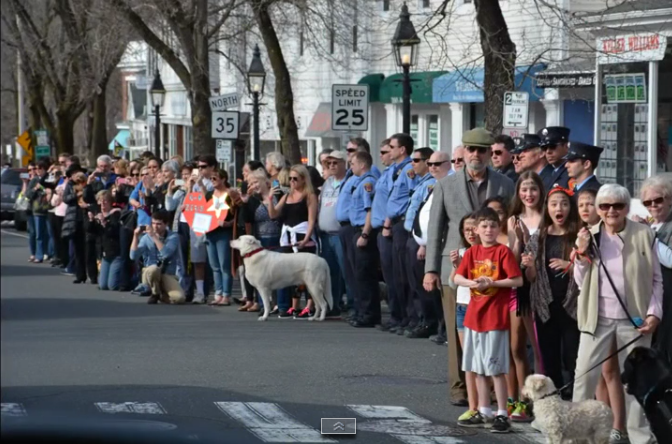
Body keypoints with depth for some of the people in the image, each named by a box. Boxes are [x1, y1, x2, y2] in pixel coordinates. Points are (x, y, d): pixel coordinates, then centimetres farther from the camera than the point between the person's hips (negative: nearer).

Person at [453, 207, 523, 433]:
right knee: (478, 367, 12)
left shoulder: (503, 251, -8)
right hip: (474, 315, 6)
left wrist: (492, 283, -20)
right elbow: (457, 278, 2)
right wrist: (472, 283, -17)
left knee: (496, 368, -7)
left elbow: (518, 280, -13)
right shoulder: (472, 252, 8)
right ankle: (484, 412, 21)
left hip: (495, 316, -6)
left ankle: (502, 415, -4)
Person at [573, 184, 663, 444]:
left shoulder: (644, 235, -3)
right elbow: (581, 283, 6)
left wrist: (654, 313, -7)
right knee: (584, 374, -2)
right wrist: (582, 254, -9)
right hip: (598, 317, 1)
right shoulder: (589, 237, 2)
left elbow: (656, 280, 2)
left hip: (634, 318, -1)